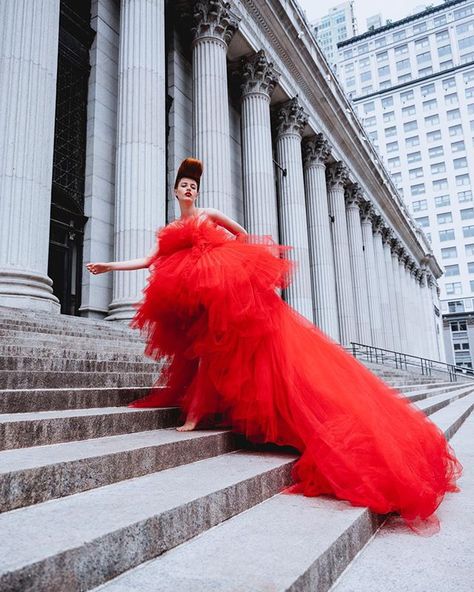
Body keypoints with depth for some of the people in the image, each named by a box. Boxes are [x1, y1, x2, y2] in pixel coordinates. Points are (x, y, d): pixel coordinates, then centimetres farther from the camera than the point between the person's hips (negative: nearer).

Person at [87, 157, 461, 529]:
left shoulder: (209, 216, 17)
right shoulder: (171, 231, 24)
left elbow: (243, 235, 25)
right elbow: (150, 260, 20)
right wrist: (110, 266, 18)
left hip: (228, 284, -3)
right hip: (197, 295, 3)